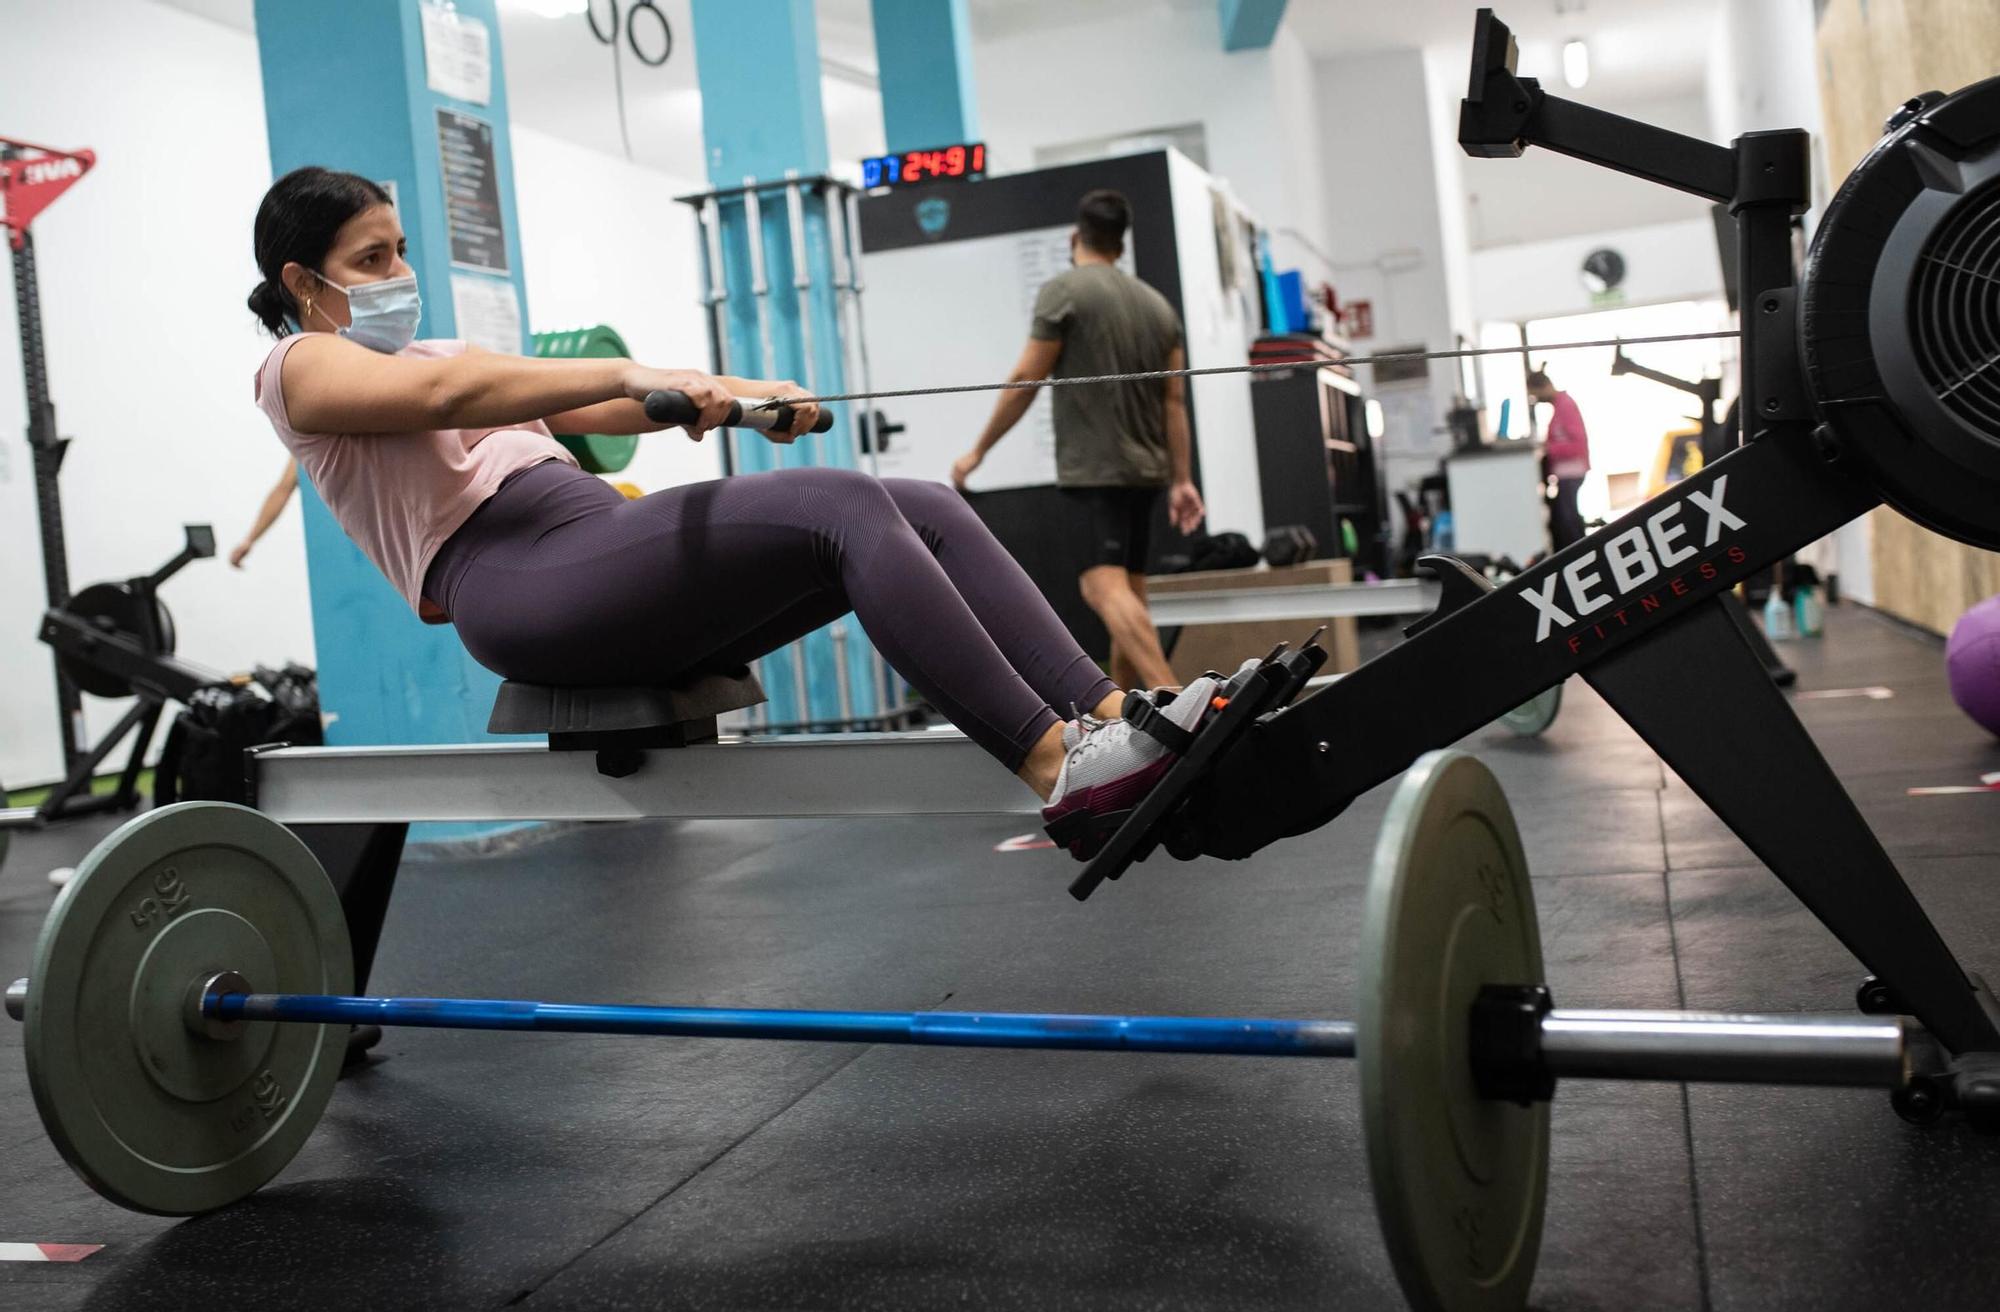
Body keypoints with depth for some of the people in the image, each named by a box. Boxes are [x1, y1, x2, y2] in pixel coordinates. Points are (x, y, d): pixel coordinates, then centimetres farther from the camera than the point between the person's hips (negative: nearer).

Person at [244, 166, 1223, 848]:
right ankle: (1056, 766, -33)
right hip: (519, 588, -8)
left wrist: (738, 394, 9)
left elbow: (587, 409, 25)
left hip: (597, 541, 8)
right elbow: (443, 394, -15)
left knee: (930, 511, -10)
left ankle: (1109, 715, -20)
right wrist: (633, 374, -29)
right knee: (844, 508, -27)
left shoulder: (436, 350, 34)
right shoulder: (302, 368, 7)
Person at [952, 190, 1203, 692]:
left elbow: (1026, 380, -6)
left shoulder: (1063, 290, -3)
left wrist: (978, 451, 1)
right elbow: (1174, 398, 11)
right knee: (1129, 591, 13)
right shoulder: (1157, 303, 16)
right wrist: (1181, 480, 11)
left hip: (1091, 467, -7)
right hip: (1144, 468, 7)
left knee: (1104, 584, -18)